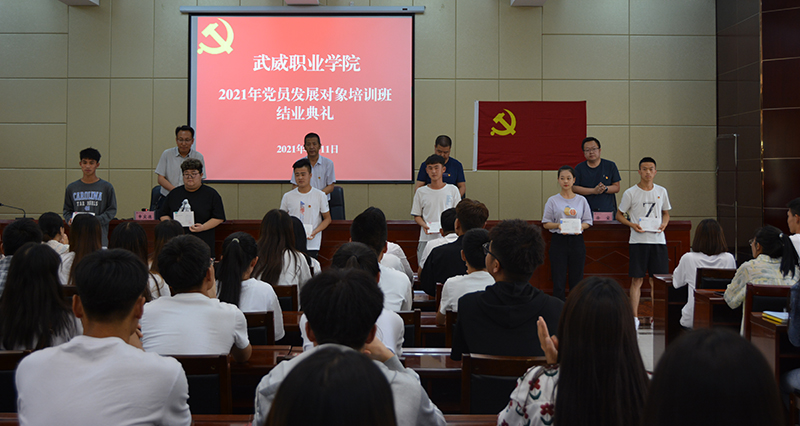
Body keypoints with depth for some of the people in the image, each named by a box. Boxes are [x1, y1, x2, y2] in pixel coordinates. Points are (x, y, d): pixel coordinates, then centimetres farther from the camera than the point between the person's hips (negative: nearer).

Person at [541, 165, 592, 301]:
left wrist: (580, 226, -12)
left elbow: (588, 221, 10)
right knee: (559, 279, -1)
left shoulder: (581, 200, 8)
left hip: (576, 240, 2)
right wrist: (558, 225, -16)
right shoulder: (552, 200, 3)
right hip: (558, 240, -1)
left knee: (577, 278, 6)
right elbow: (546, 223, 3)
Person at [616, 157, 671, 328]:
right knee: (637, 280, -1)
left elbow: (666, 213, 21)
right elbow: (619, 215, 7)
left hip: (658, 240, 3)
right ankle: (634, 317, 5)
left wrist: (664, 224, -1)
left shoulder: (661, 191, 10)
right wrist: (632, 225, -10)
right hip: (638, 241, -3)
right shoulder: (630, 193, 0)